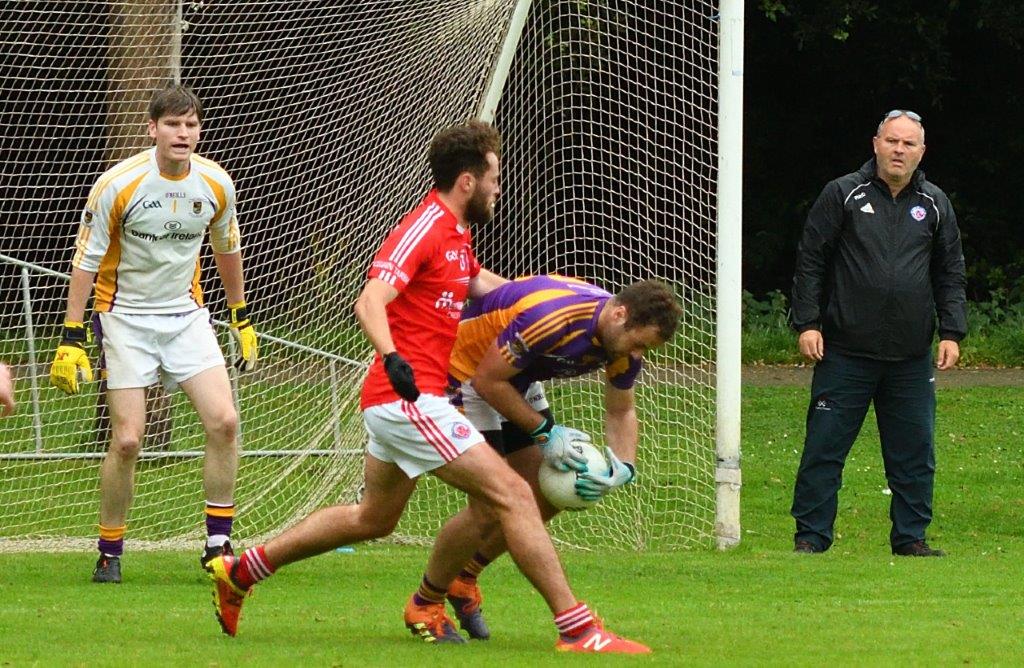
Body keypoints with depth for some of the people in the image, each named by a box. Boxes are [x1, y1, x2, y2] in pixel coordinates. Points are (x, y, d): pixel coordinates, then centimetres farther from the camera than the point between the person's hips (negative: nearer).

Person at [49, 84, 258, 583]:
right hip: (125, 317, -3)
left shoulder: (216, 183, -4)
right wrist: (71, 339, -12)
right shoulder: (118, 185, -16)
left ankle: (218, 543, 0)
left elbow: (227, 250, 15)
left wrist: (242, 319, 20)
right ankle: (109, 553, 6)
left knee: (223, 421, -11)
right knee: (127, 439, -9)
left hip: (187, 315, 3)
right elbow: (85, 261, -9)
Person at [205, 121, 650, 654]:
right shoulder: (423, 230, -14)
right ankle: (576, 629, -15)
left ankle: (240, 571, 30)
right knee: (512, 495, -13)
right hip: (410, 397, -11)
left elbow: (481, 283, 39)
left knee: (373, 519, 23)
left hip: (396, 401, 11)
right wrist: (392, 357, -43)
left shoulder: (454, 234, 17)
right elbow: (370, 302, -26)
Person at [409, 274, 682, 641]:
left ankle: (463, 578, 24)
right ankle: (425, 604, 9)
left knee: (548, 498, 6)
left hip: (519, 383, 9)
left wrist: (625, 468, -14)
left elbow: (621, 411, 4)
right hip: (467, 374, -9)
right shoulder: (548, 318, -37)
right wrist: (544, 432, -24)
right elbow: (487, 380, -28)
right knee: (488, 511, -12)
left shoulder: (626, 339, -11)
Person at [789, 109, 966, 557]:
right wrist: (807, 322, -6)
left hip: (911, 359, 3)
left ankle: (911, 537, 14)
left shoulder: (934, 205, 11)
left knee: (914, 452, 5)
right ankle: (810, 536, 4)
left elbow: (950, 275, 16)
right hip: (846, 351, -3)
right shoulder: (842, 195, 1)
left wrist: (952, 332, 6)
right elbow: (810, 261, 2)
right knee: (824, 446, -3)